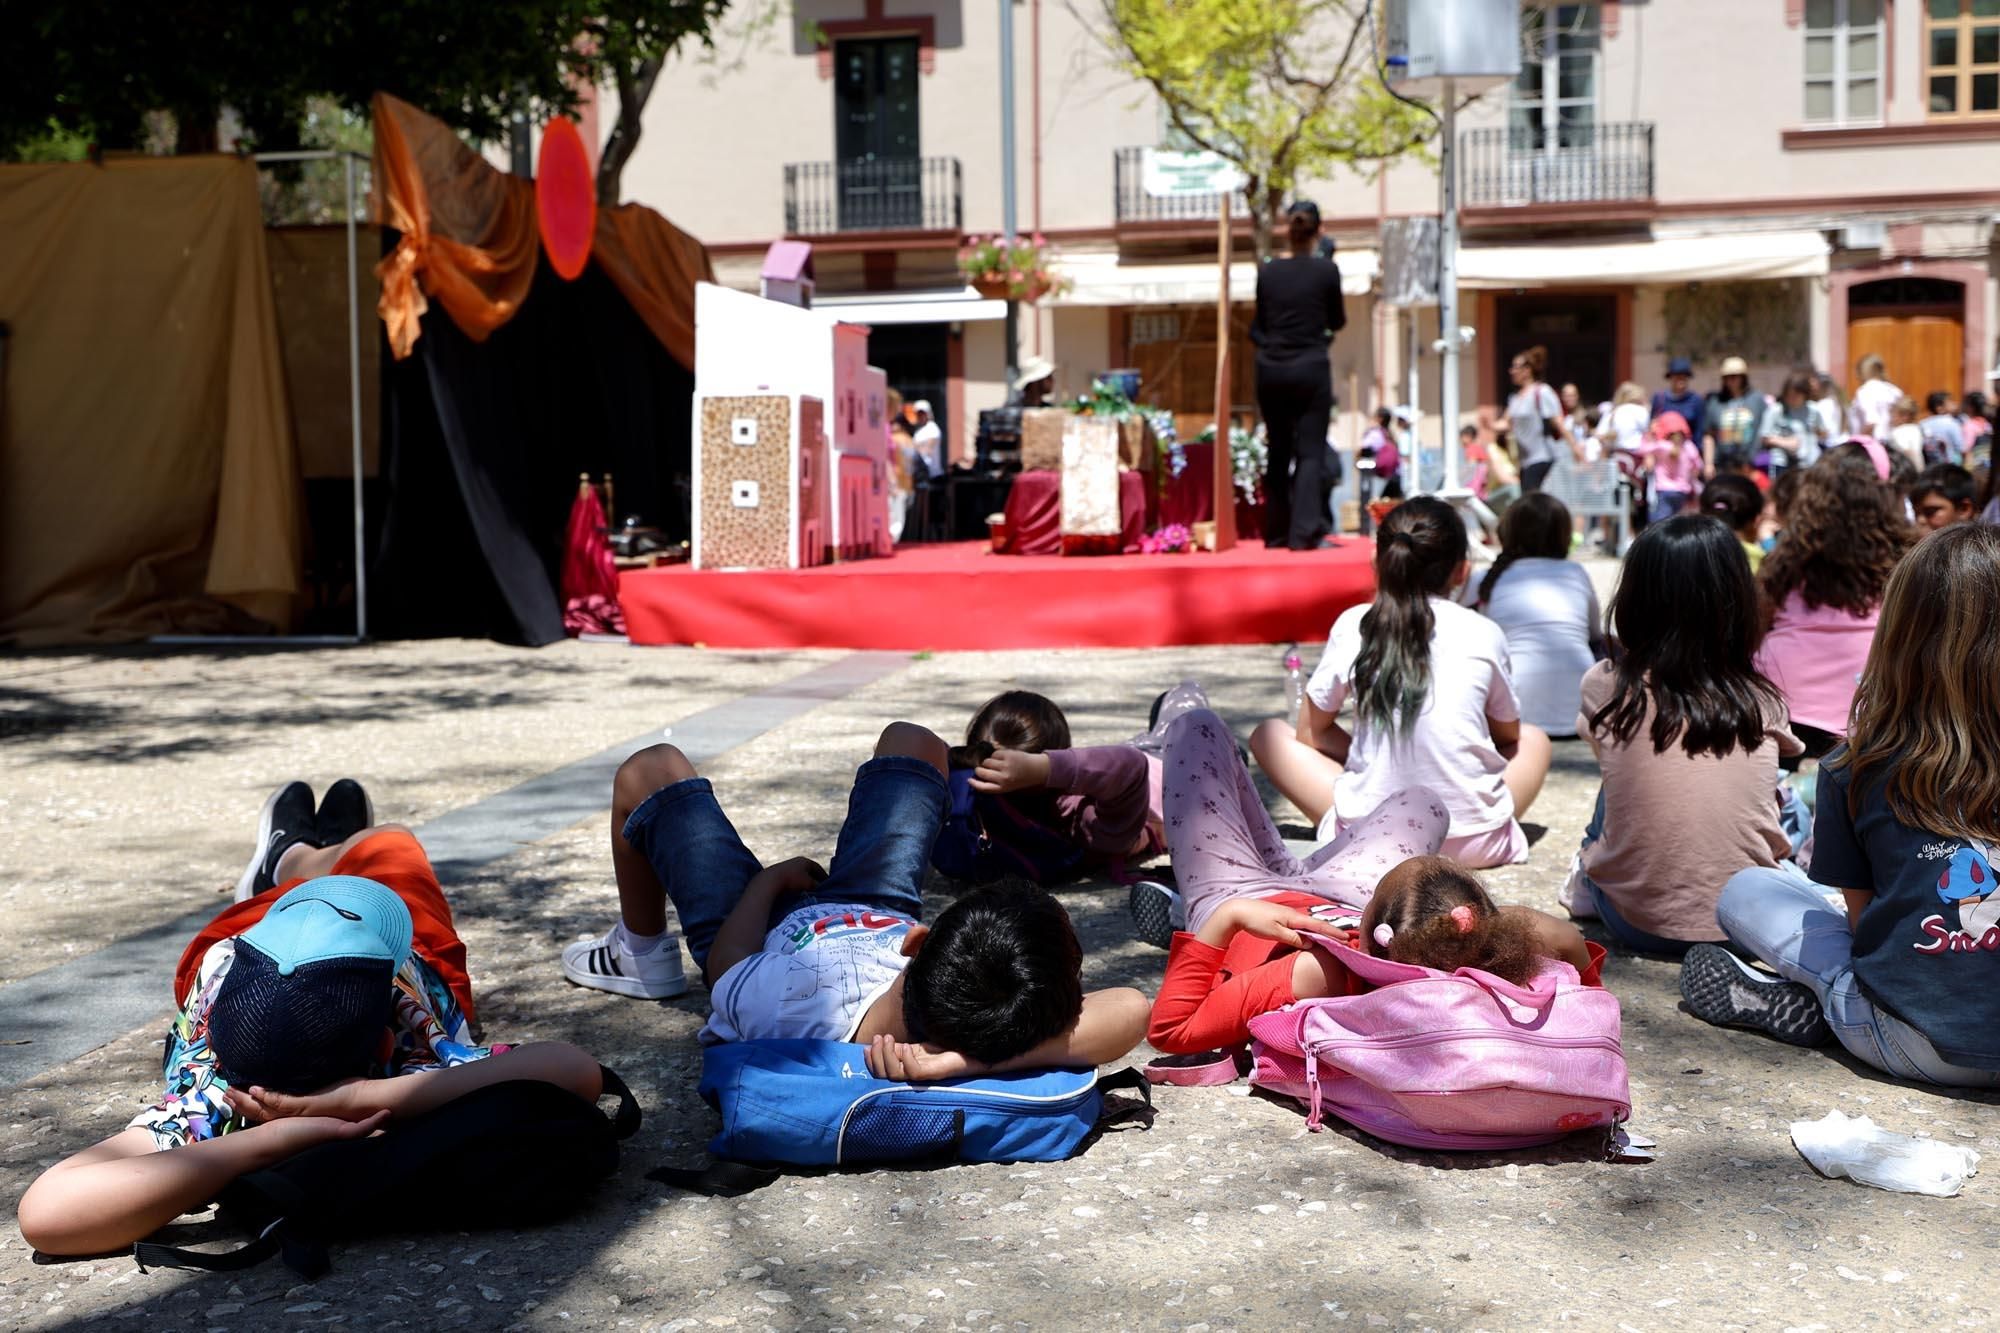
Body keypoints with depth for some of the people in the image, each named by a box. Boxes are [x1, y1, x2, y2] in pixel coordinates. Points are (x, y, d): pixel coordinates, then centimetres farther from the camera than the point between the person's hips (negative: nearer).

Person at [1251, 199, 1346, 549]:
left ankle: (1276, 532, 20)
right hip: (1311, 369, -3)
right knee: (1311, 451, -1)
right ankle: (1304, 531, -13)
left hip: (1271, 370, 3)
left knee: (1277, 451, 14)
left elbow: (1257, 327, 7)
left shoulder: (1267, 273, 2)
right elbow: (1337, 321, 7)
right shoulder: (1326, 270, -6)